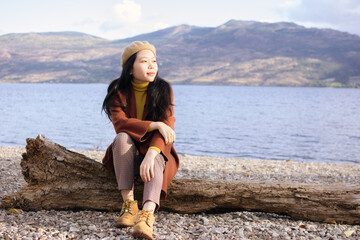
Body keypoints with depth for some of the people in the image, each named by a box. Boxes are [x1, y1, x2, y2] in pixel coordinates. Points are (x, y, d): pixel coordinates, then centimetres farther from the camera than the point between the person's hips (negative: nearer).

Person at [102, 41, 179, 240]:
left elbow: (166, 127, -20)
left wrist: (150, 155, -38)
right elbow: (119, 122, -21)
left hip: (156, 152, -1)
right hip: (128, 154, 1)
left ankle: (147, 215, -57)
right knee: (122, 138, -31)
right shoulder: (118, 91, -7)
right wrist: (154, 125, -32)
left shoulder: (163, 90, -9)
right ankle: (128, 204, -33)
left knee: (155, 161, -34)